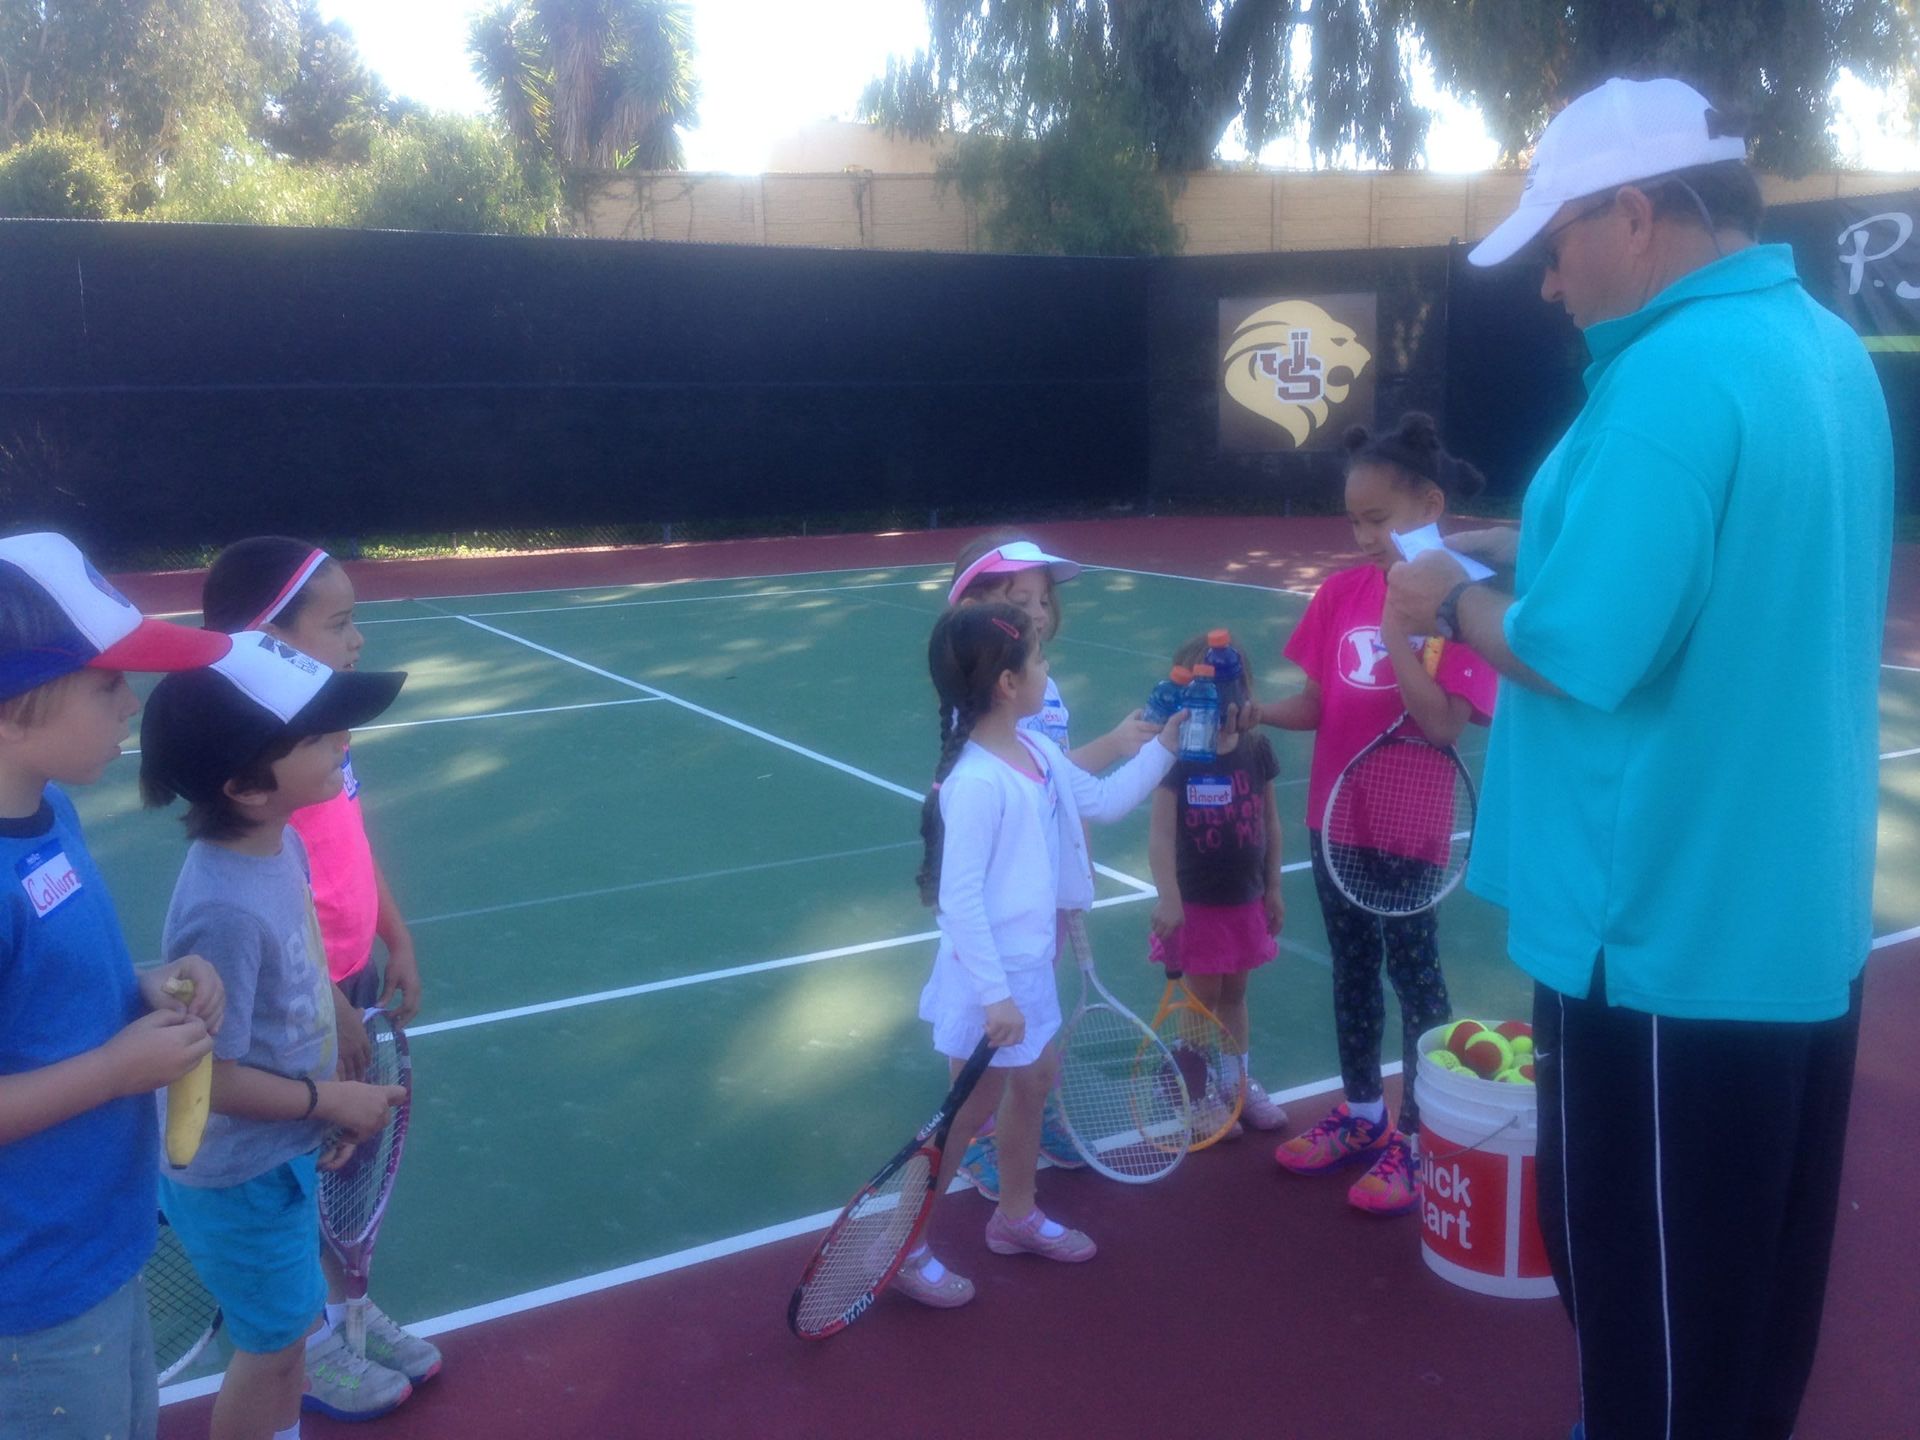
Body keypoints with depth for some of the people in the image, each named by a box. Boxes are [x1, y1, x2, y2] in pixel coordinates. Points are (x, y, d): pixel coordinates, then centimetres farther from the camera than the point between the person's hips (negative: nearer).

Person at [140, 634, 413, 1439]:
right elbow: (208, 1076, -28)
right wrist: (331, 1099, -16)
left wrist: (336, 1099, 3)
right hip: (240, 1175, -8)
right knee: (271, 1344, 15)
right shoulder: (225, 910, -35)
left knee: (290, 1309, 29)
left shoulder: (281, 840, -9)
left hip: (280, 1155, 8)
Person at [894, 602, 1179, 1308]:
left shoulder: (1038, 752, 1)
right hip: (989, 980, -9)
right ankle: (902, 1247, 20)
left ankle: (1015, 1216, 42)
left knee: (1036, 1078, 22)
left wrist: (1164, 744, 9)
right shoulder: (976, 782, -27)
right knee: (970, 1110, 4)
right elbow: (959, 899, -26)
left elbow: (1104, 800, 15)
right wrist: (995, 995, -25)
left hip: (1029, 964, 9)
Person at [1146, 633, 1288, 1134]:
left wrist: (1273, 888, 9)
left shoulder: (1256, 749, -3)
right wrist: (1168, 899, -26)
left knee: (1235, 991, 18)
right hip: (1196, 901, -4)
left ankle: (1239, 1082, 34)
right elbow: (1161, 832, -19)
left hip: (1246, 899, 4)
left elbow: (1270, 820, 7)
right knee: (1201, 996, 7)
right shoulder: (1178, 759, -16)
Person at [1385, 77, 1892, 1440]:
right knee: (1754, 1278, 24)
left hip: (1668, 937, -9)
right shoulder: (1826, 349, 7)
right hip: (1797, 919, 9)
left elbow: (1586, 654, -26)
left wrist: (1454, 602, -8)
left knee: (1649, 1285, 9)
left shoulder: (1673, 376, -22)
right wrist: (1519, 547, 10)